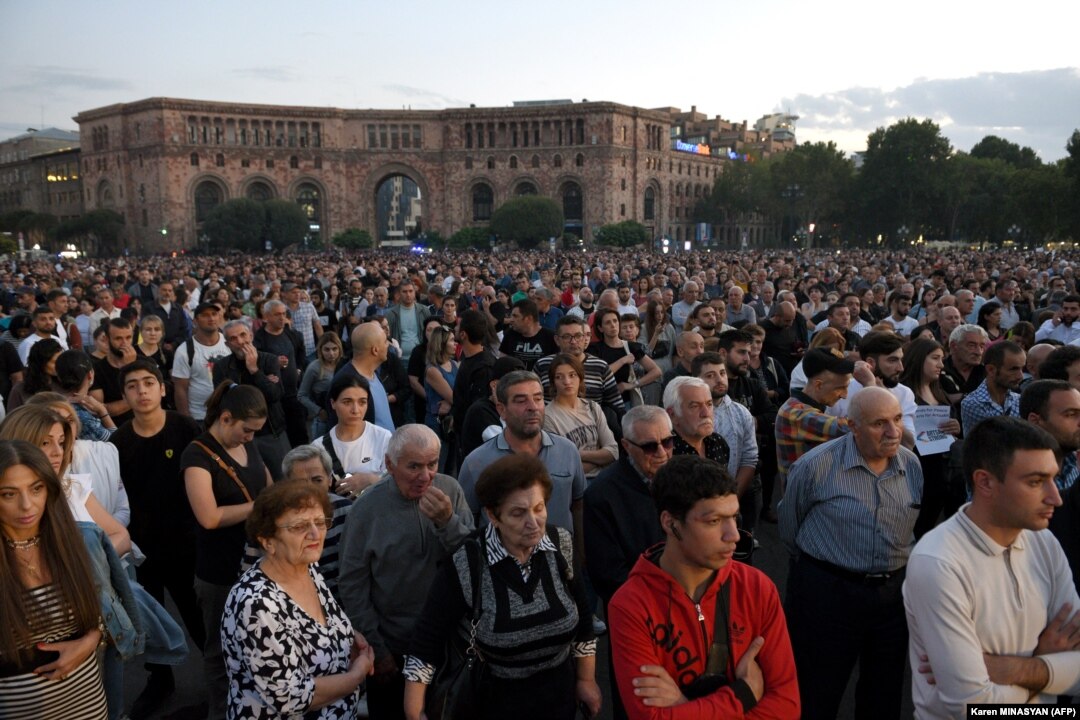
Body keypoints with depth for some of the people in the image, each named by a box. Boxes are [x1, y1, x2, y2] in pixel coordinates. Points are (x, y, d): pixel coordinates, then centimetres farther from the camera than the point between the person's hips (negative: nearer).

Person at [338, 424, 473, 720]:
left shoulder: (451, 490, -11)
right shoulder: (367, 508, -16)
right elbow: (352, 585, -9)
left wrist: (448, 522, -27)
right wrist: (375, 648, -7)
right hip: (392, 647, -2)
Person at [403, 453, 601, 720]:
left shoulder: (561, 546, -13)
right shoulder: (465, 566, -25)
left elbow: (582, 616, 0)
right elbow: (426, 641, -18)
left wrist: (586, 680, 7)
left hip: (560, 693, 3)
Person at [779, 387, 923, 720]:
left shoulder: (912, 465, -3)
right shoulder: (816, 465, -18)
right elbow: (789, 528, -2)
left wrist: (898, 570, 17)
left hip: (894, 593, 5)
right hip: (826, 593, -4)